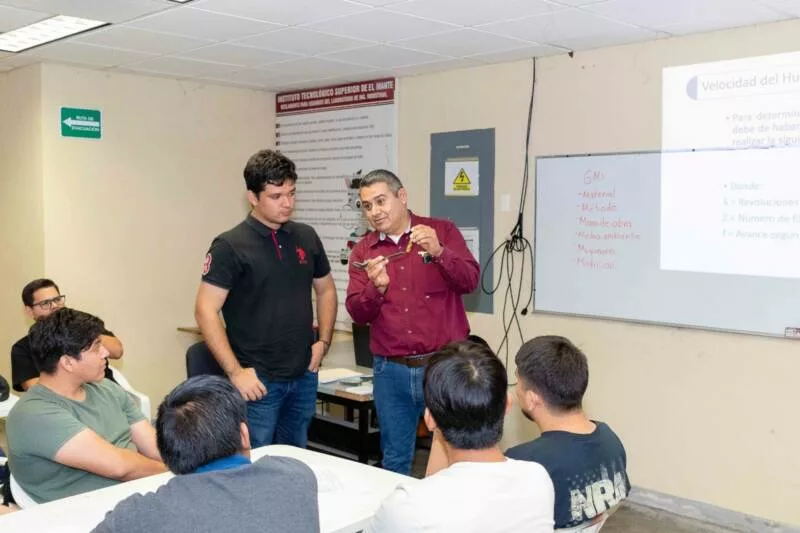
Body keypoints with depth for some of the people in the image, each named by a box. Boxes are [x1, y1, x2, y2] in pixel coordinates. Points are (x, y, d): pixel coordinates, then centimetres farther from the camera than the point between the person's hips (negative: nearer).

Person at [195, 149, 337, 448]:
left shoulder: (306, 237, 6)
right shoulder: (230, 246, -10)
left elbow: (325, 290, 18)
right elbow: (205, 311, -13)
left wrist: (324, 341, 6)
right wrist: (235, 371, -17)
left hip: (304, 376, 5)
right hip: (259, 379, -5)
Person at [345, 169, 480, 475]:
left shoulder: (442, 231, -1)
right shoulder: (363, 251, 5)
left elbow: (470, 282, -12)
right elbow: (357, 314, -2)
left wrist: (438, 252, -27)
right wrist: (376, 287, -21)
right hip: (391, 370, 2)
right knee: (395, 460, 14)